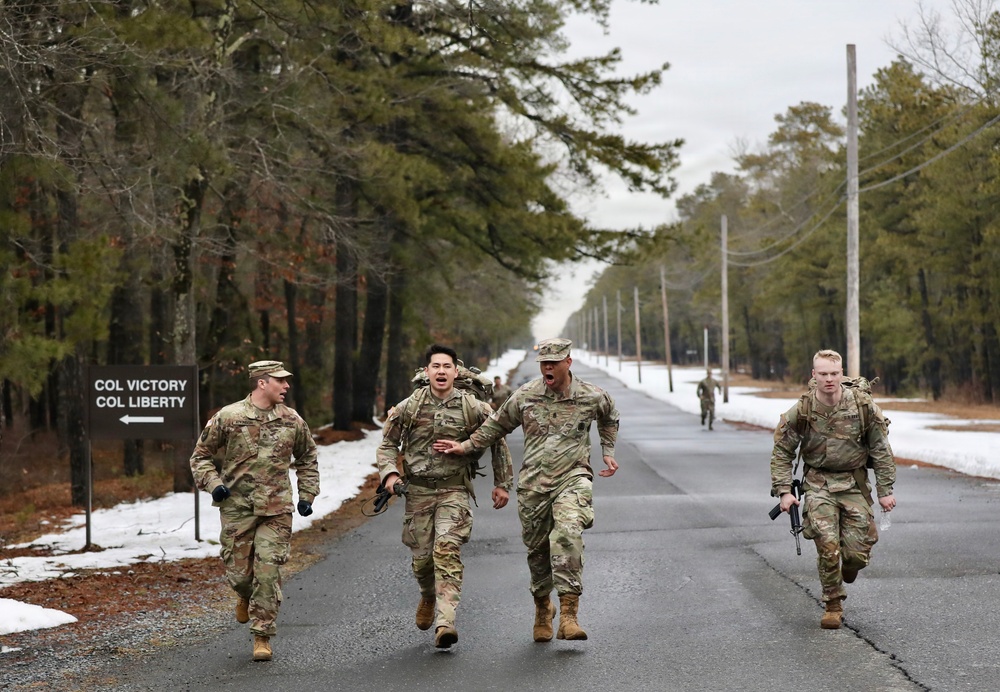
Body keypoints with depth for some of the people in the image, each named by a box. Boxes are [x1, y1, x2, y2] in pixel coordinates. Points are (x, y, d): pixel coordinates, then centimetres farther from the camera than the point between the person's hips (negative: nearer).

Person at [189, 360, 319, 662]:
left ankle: (263, 635, 3)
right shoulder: (228, 417, -4)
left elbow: (307, 459, 20)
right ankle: (246, 596, 41)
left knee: (268, 572, -7)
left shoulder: (292, 421, 4)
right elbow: (200, 455, 5)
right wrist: (213, 483, -9)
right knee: (238, 571, 5)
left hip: (276, 510, 1)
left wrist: (307, 495, 13)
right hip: (236, 508, -1)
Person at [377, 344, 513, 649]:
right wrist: (389, 473, -6)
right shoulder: (409, 407, 1)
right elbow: (387, 444, 12)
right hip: (418, 490, 2)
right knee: (422, 557, 6)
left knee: (447, 550, -19)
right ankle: (429, 596, 40)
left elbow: (498, 441, 11)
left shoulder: (473, 408, -1)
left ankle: (445, 622, -24)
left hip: (455, 491, -2)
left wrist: (503, 483, 11)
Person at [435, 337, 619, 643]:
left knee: (567, 535, -26)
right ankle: (542, 608, 34)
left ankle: (568, 613, -28)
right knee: (537, 548, 8)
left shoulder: (592, 397, 1)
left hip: (572, 478, -2)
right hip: (533, 483, 2)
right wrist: (465, 446, 10)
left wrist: (608, 453, 22)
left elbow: (609, 419, 25)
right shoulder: (525, 396, 1)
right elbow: (496, 426, 15)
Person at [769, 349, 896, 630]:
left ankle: (845, 572, 36)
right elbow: (782, 452, 2)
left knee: (858, 552, -2)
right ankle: (833, 604, 4)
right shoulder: (801, 411, -9)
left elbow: (881, 449, 1)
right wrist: (784, 491, -5)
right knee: (827, 545, -16)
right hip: (818, 483, -1)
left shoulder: (863, 405, -8)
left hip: (854, 483, 1)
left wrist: (885, 490, 1)